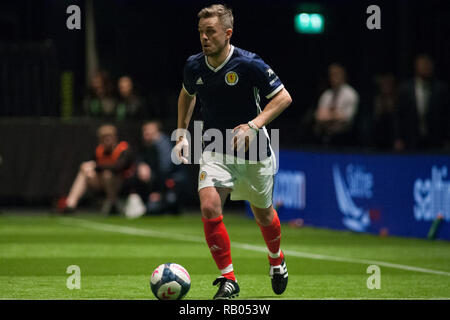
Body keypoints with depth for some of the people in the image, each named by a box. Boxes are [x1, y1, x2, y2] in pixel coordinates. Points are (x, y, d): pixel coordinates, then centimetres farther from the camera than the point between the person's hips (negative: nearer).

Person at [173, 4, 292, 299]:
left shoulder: (249, 64, -18)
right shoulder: (194, 66, -5)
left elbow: (284, 97, -11)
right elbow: (187, 94, 18)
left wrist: (253, 125, -23)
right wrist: (182, 134, 10)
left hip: (253, 152, -2)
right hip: (215, 150, 2)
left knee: (263, 214, 13)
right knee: (209, 207, -20)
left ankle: (277, 261, 47)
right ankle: (228, 279, -9)